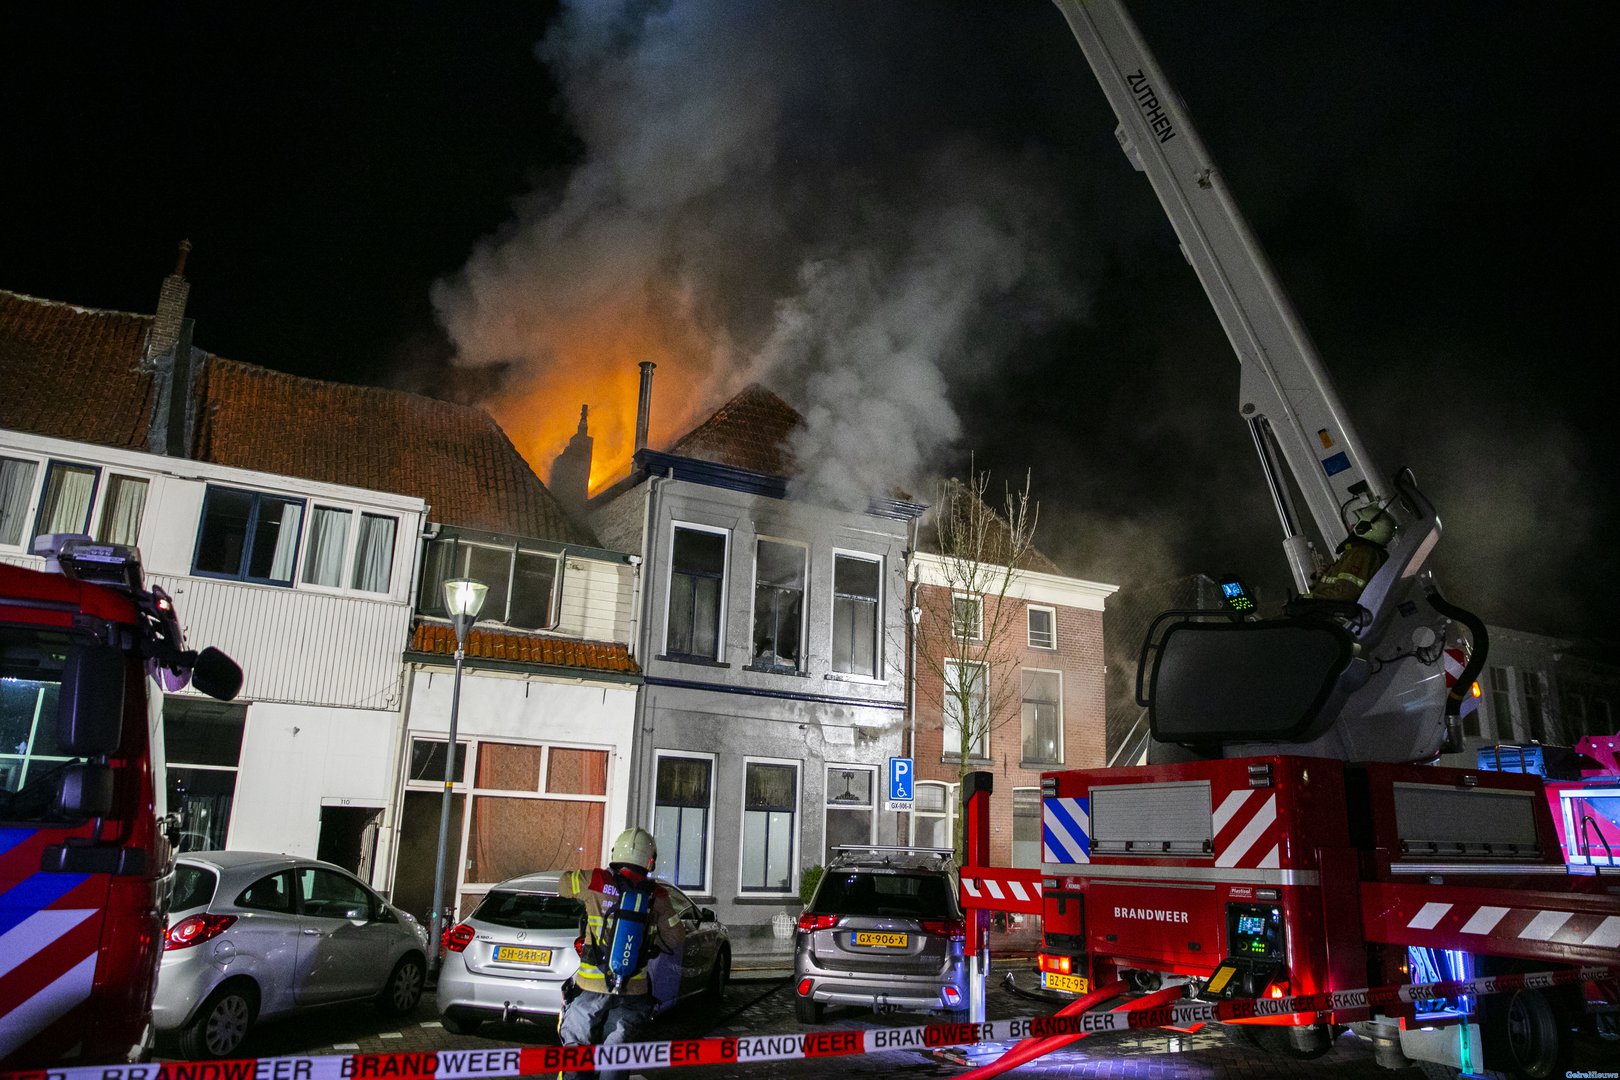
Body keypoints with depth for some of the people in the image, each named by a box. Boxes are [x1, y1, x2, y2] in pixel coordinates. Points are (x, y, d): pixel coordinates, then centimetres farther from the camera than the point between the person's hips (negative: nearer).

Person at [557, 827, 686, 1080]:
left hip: (591, 988, -1)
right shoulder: (657, 897, -3)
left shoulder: (596, 882, -7)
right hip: (633, 991, 2)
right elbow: (676, 942, 3)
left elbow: (563, 885, 13)